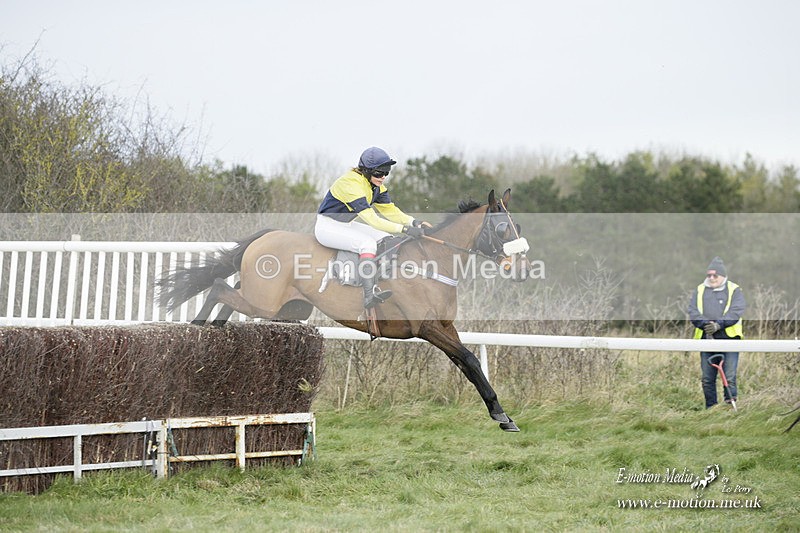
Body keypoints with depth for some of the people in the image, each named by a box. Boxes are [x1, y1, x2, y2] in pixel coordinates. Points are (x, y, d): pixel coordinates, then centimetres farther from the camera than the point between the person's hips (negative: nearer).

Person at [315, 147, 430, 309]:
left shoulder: (376, 185, 0)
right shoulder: (352, 183, -29)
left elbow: (389, 210, 1)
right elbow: (372, 220, -34)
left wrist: (414, 222, -16)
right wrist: (405, 229, -38)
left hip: (347, 224, 9)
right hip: (328, 227, -9)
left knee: (387, 240, -6)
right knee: (367, 243, -30)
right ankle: (370, 295, -39)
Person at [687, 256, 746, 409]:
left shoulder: (734, 290, 6)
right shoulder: (700, 290, 15)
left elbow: (736, 312, -8)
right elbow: (693, 311, 3)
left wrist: (718, 324, -21)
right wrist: (704, 324, -16)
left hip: (728, 339, -3)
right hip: (707, 339, 3)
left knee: (729, 377, -11)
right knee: (707, 379, 5)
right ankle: (710, 409, 13)